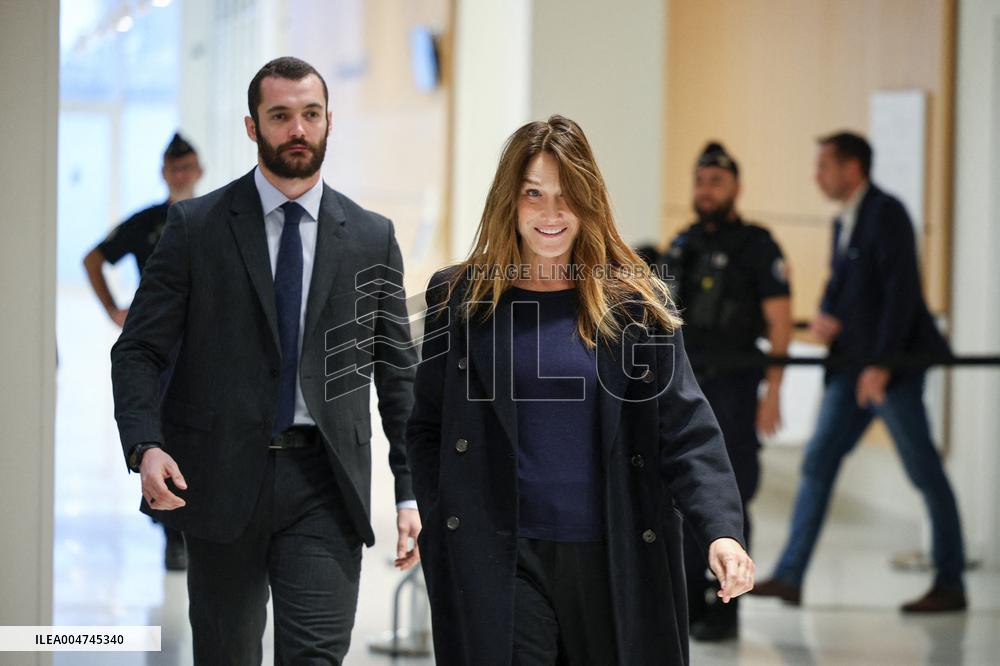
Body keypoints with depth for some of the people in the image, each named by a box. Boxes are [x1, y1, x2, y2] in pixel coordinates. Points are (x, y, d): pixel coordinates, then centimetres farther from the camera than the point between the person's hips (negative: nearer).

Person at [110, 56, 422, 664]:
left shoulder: (372, 238, 7)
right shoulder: (197, 226, 2)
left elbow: (398, 371, 10)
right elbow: (138, 351, 0)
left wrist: (411, 493, 4)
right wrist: (145, 446, -18)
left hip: (326, 484, 0)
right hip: (222, 478, 0)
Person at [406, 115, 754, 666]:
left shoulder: (636, 304, 3)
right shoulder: (460, 299, 5)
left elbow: (687, 431, -2)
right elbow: (427, 431, 11)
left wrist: (722, 532, -16)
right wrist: (443, 534, -1)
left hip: (617, 560, 1)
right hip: (500, 564, -1)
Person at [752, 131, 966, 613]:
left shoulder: (886, 214, -12)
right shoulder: (844, 222, 16)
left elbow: (902, 292, -18)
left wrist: (882, 364, -22)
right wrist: (825, 315, -2)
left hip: (892, 366, -9)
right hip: (853, 365, 9)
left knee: (925, 473, -2)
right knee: (819, 461, 4)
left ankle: (951, 585, 4)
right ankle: (789, 577, 4)